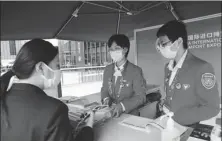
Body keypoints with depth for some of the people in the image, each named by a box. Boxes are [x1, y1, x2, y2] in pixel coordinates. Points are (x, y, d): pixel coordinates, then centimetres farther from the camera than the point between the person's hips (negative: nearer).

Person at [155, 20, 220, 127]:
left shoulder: (201, 68, -16)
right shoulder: (168, 67, 5)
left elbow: (212, 108, -15)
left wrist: (175, 115, -17)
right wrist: (164, 106, -6)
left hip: (190, 129, -4)